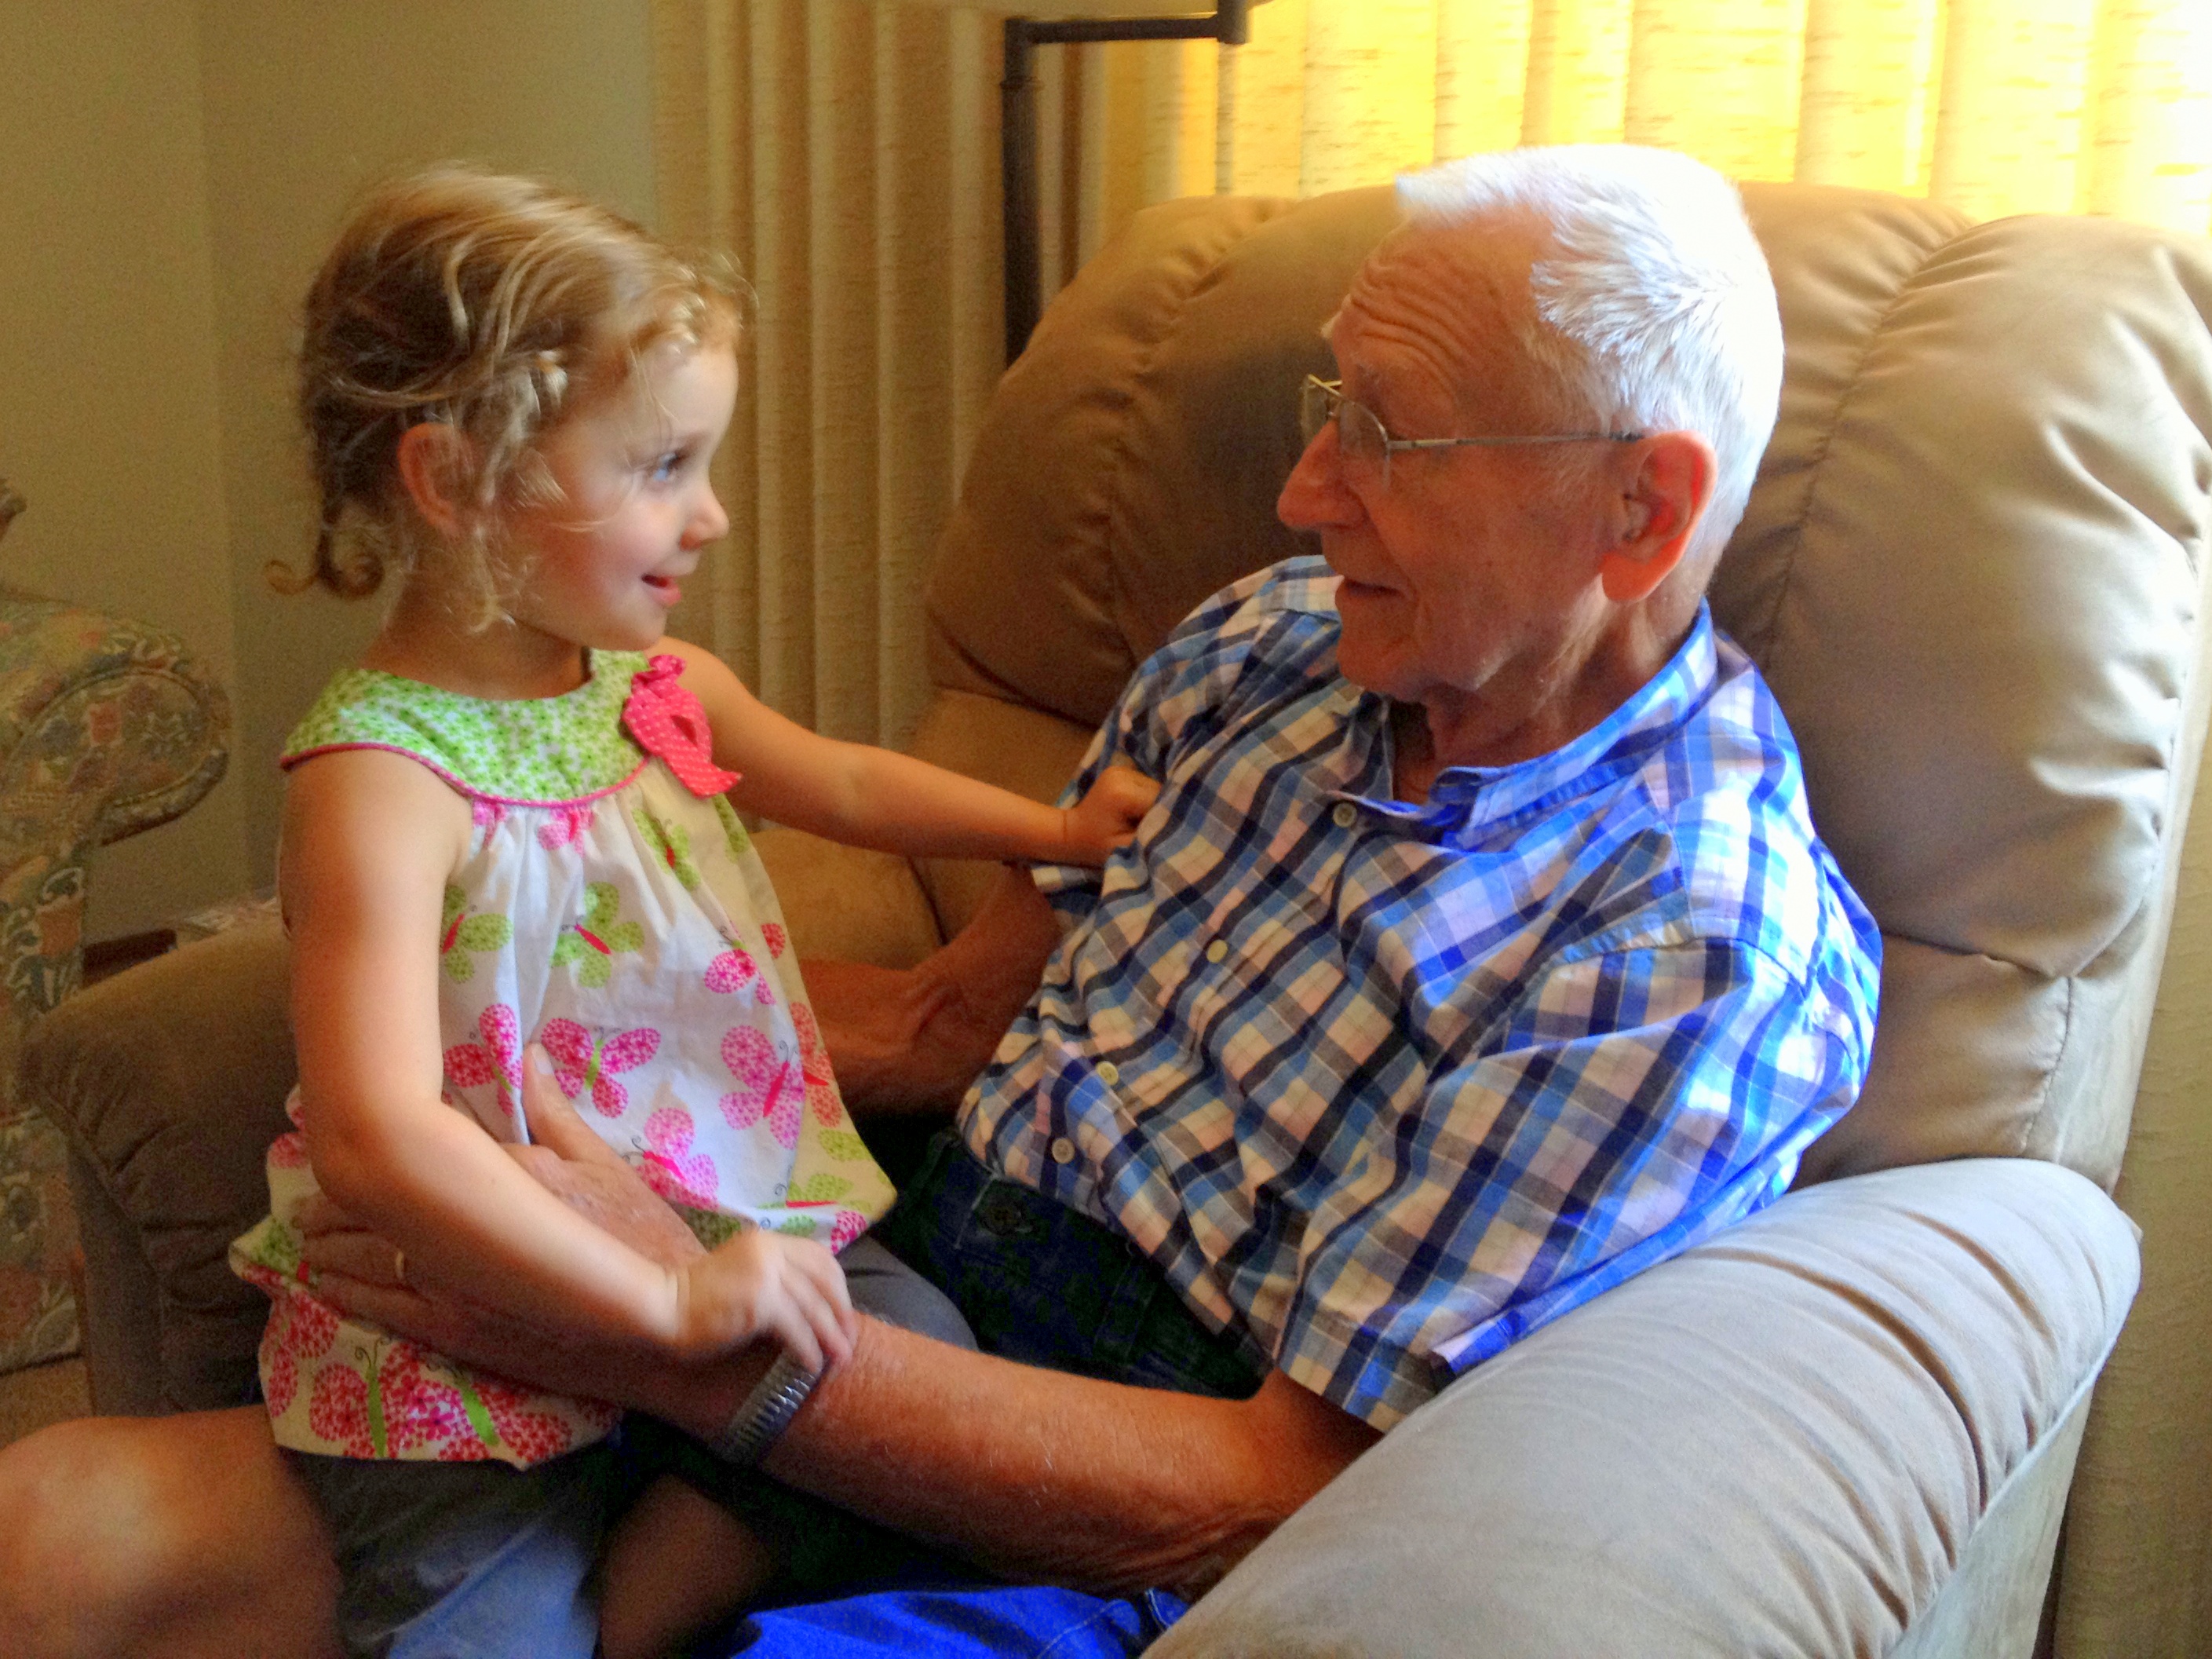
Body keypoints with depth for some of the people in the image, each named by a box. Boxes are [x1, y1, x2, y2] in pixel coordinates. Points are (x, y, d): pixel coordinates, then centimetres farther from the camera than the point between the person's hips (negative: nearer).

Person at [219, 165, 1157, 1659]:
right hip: (472, 1341, -7)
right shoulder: (380, 774, -20)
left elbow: (839, 780, 25)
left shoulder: (664, 683, 4)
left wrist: (1053, 827, 26)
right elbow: (377, 1140, -31)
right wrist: (666, 1300, -31)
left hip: (734, 1235, 7)